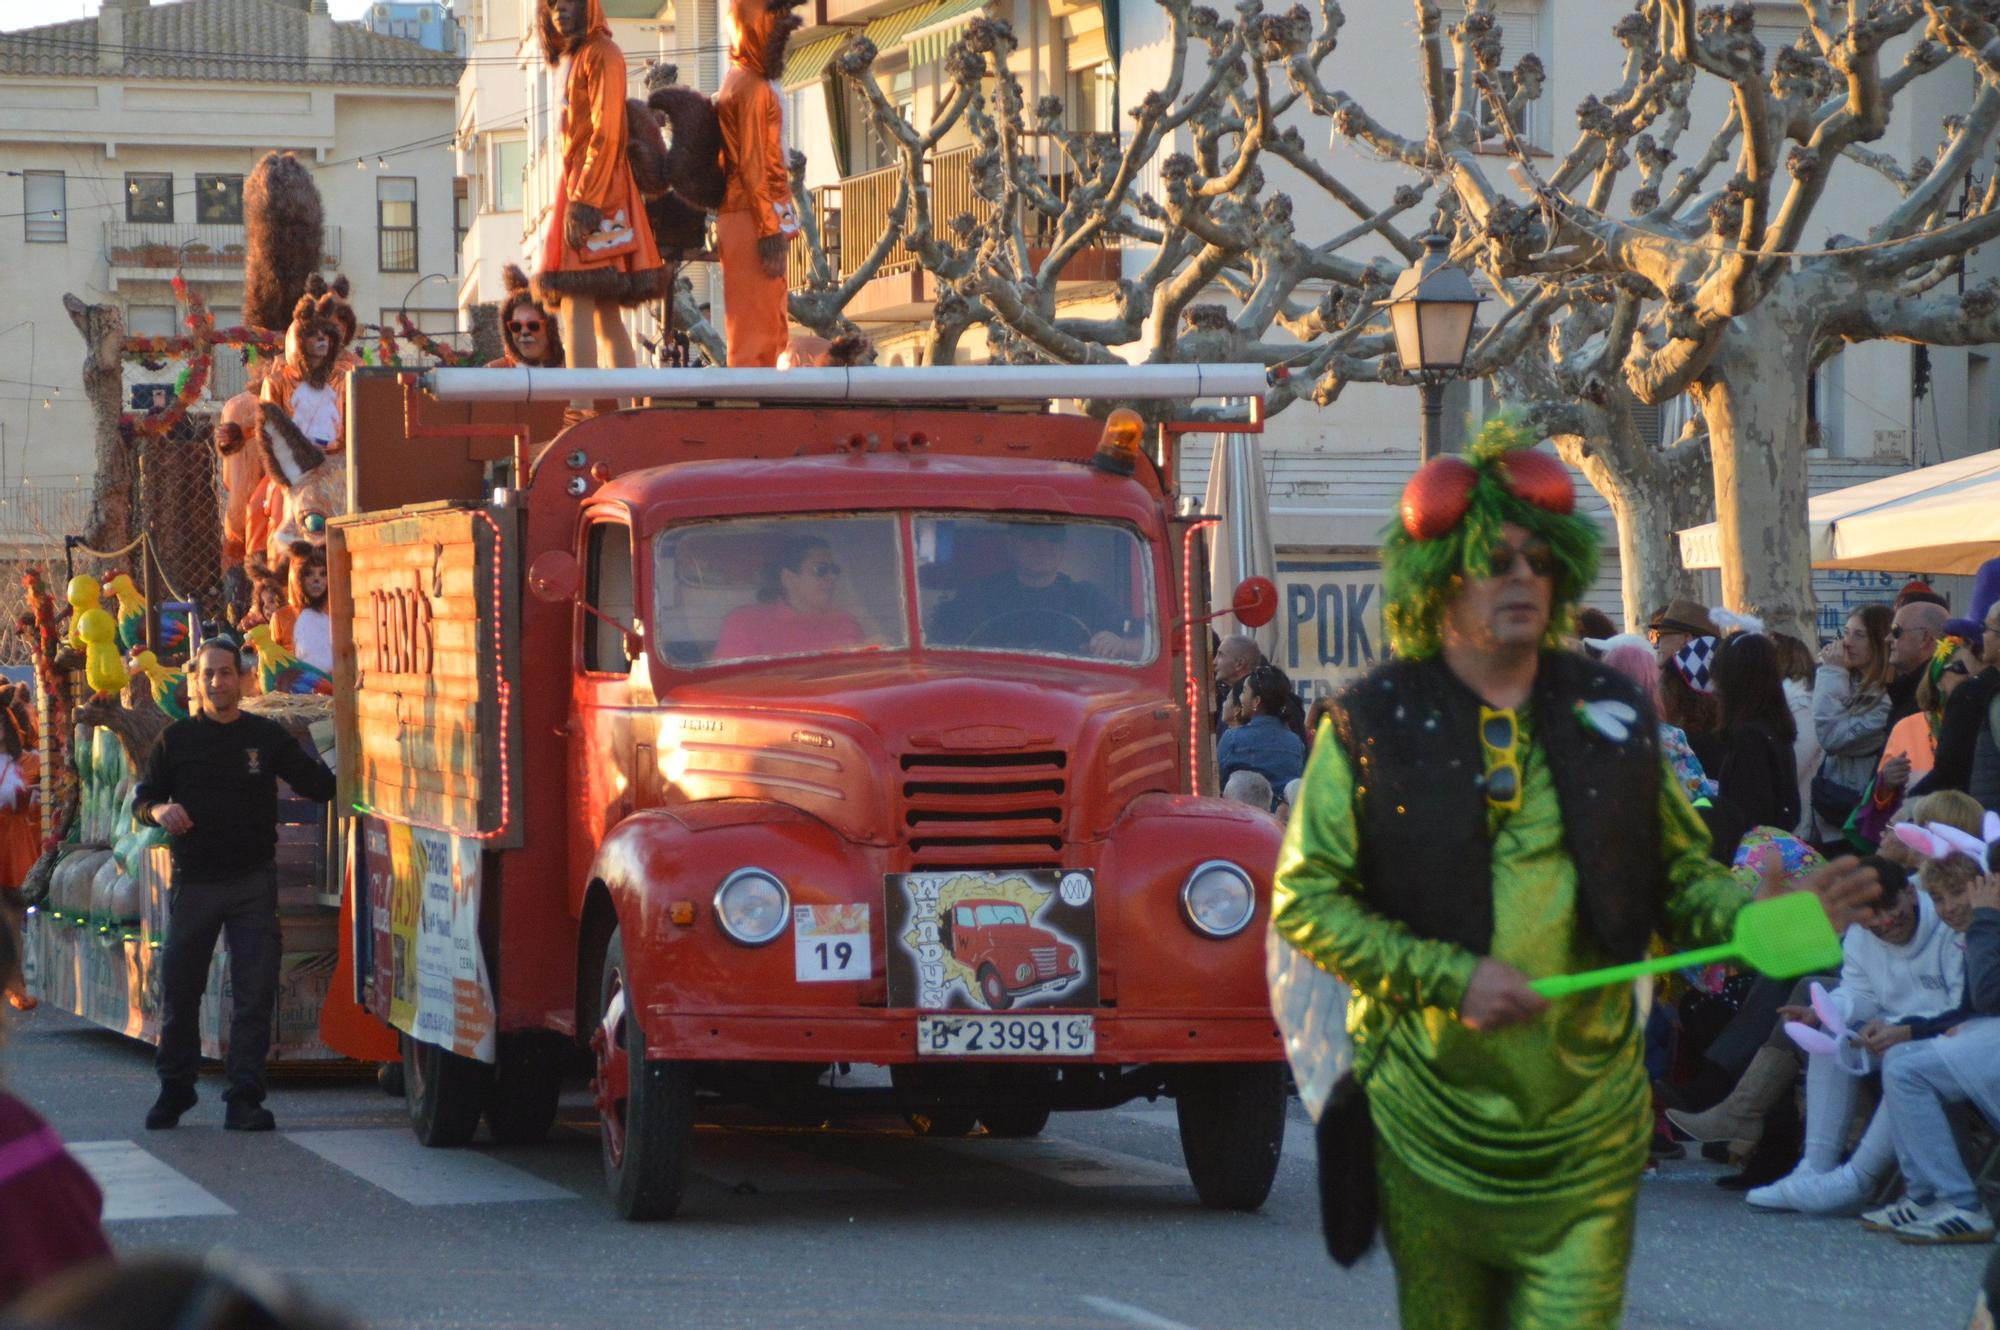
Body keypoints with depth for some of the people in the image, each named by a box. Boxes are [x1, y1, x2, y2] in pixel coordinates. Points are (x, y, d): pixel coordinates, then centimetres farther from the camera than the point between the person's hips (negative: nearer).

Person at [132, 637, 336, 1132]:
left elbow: (320, 786, 6)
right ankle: (175, 1087, 21)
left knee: (254, 994, -3)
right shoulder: (175, 739, 6)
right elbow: (143, 798, 8)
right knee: (179, 989, 5)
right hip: (194, 882, 1)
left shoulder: (267, 736, 5)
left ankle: (245, 1098, 0)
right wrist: (159, 810, -14)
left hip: (253, 882, 0)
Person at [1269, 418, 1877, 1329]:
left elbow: (1681, 876, 11)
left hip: (1586, 1129, 2)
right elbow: (1302, 901, -5)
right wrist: (1450, 978, -15)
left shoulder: (1608, 712, 8)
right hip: (1433, 1118, -1)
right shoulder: (1374, 725, -1)